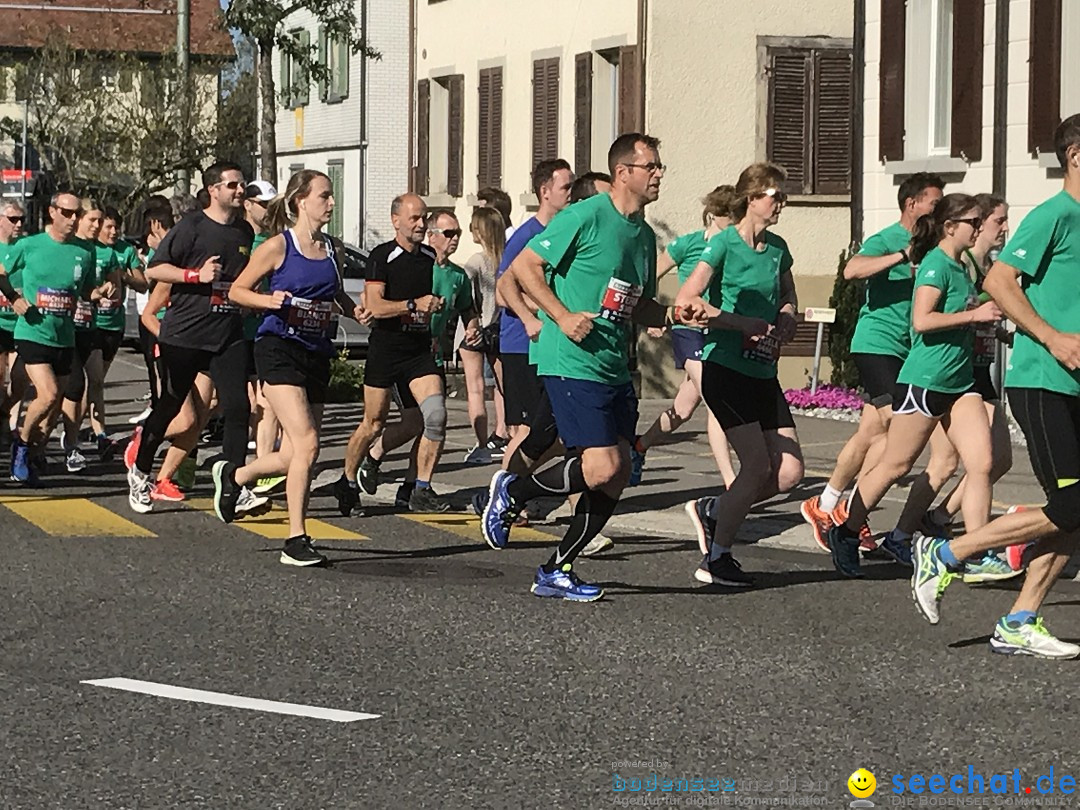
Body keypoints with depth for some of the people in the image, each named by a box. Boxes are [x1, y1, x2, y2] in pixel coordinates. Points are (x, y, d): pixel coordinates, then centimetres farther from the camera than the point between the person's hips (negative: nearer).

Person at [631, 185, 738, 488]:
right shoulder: (687, 244, -5)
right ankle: (731, 484, -24)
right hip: (690, 330, -6)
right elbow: (650, 278, 5)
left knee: (683, 409, 14)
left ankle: (639, 447, 40)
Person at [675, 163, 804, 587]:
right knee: (758, 466, -9)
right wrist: (746, 324, -21)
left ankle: (710, 511, 18)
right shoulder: (723, 243, -10)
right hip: (725, 371, -7)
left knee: (789, 471, -1)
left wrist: (784, 321, 4)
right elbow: (686, 301, -20)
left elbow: (788, 298, 27)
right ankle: (714, 560, 5)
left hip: (763, 373, 7)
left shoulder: (777, 248, 10)